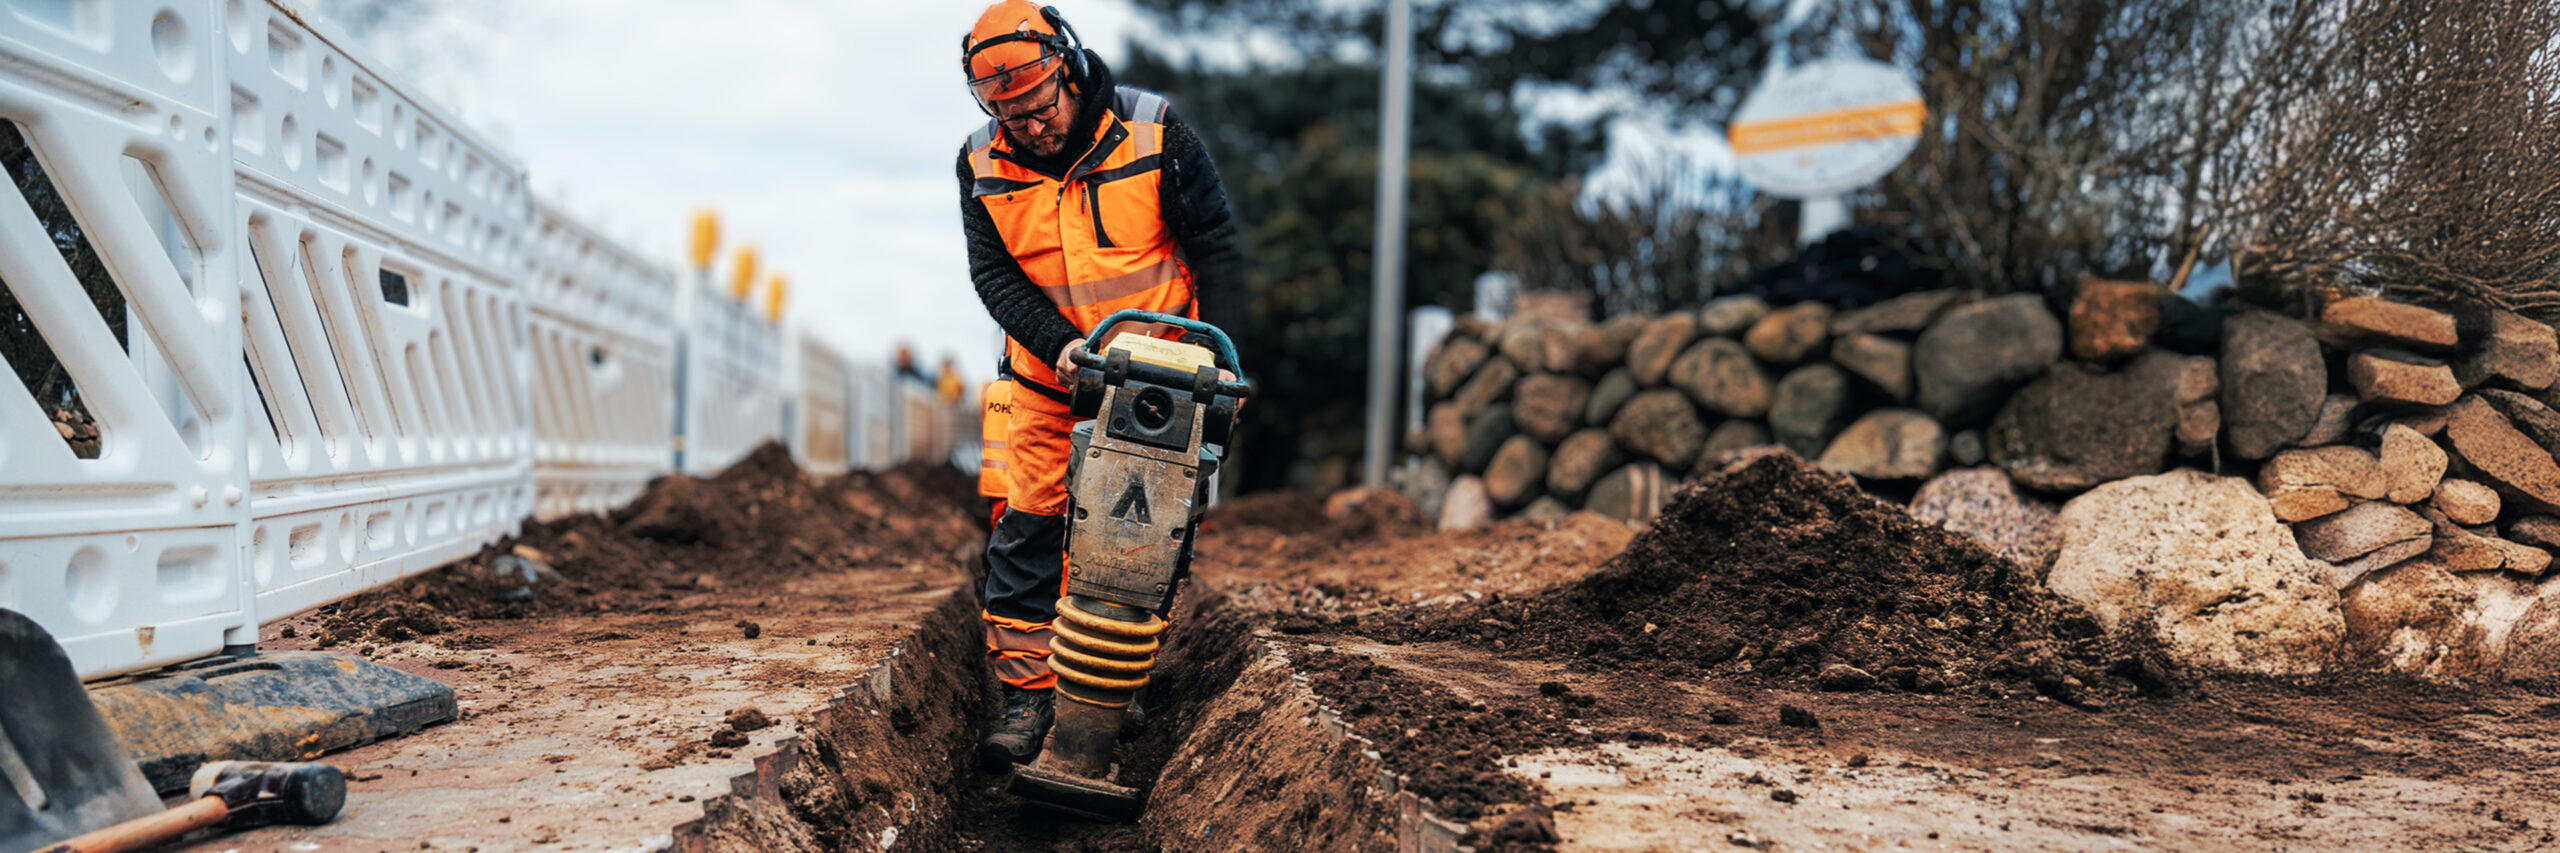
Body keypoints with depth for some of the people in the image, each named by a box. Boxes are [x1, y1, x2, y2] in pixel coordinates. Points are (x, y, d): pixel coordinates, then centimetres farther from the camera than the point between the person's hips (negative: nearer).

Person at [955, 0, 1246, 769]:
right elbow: (994, 274, -8)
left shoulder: (1153, 132, -13)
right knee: (1028, 526, -5)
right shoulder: (982, 164, -7)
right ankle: (1026, 694, 1)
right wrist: (1060, 345, -23)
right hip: (1050, 379, 2)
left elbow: (1217, 245, -8)